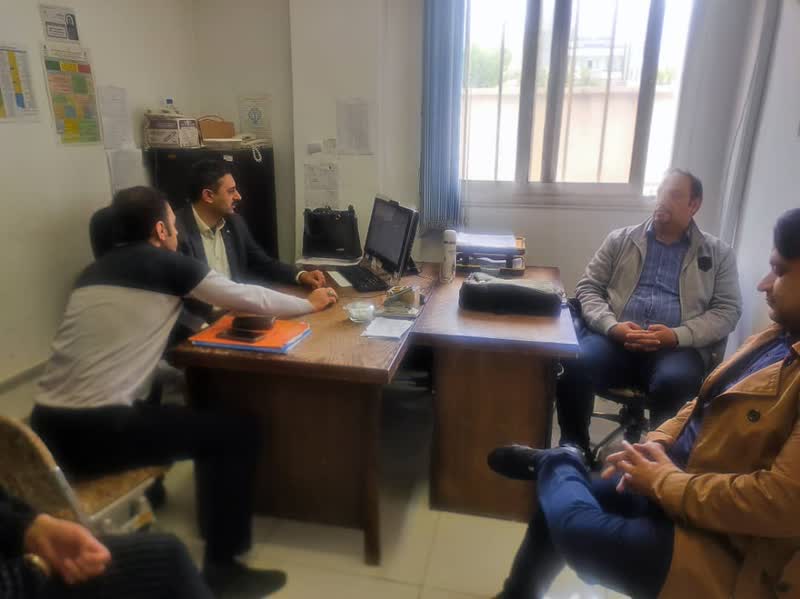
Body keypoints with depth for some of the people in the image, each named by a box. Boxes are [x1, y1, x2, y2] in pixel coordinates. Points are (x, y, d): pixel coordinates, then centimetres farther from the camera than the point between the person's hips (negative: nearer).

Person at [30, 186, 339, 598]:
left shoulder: (93, 270, 15)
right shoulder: (166, 263, -3)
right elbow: (249, 298, 3)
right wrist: (311, 304, 19)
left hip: (46, 427, 8)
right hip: (95, 431, -8)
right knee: (237, 431, 0)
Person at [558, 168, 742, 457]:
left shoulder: (718, 253, 14)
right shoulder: (620, 239, 15)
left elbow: (727, 310, 5)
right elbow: (587, 288, 9)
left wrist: (677, 335, -13)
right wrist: (612, 326, -11)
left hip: (677, 347, -1)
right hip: (616, 340, 1)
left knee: (676, 383, -36)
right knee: (574, 364, -30)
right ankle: (574, 452, -9)